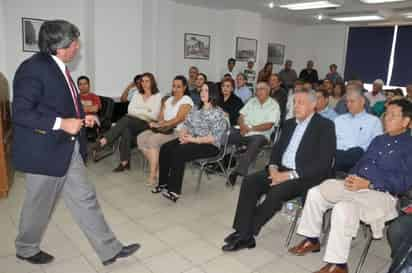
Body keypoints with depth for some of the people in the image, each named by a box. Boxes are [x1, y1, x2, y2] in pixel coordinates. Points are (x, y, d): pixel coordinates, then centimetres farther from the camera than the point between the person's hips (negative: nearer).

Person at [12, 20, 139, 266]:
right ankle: (26, 249, 40)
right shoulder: (33, 68, -18)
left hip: (69, 150, 8)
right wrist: (61, 123, -25)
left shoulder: (59, 68, 10)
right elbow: (20, 113, -22)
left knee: (85, 199, 10)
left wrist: (81, 118, 7)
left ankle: (110, 250, 18)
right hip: (45, 152, -8)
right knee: (40, 205, 12)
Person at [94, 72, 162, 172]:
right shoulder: (137, 94, 20)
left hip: (146, 124, -4)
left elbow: (154, 115, -5)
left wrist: (138, 111, -1)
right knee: (126, 130, -33)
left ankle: (103, 141, -44)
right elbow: (130, 110, 6)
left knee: (126, 119, -33)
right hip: (132, 122, 4)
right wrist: (145, 111, -4)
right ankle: (125, 162, -35)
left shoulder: (157, 96, 7)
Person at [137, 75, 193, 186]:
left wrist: (160, 125, -18)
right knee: (141, 138, -13)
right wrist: (160, 124, -12)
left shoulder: (186, 100, -5)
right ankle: (155, 164, -6)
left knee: (153, 140, -29)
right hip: (164, 129, 8)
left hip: (177, 132, -7)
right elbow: (161, 117, 12)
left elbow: (178, 119, -16)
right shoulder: (169, 99, 19)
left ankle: (153, 174, -21)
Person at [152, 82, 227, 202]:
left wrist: (194, 140, -19)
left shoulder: (218, 113, -8)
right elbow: (186, 125, 13)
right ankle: (163, 183, -6)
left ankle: (174, 191, -26)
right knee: (165, 148, -15)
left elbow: (215, 137, -16)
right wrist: (182, 135, -9)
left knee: (178, 152, -30)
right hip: (190, 140, 7)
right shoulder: (196, 109, 15)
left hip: (209, 145, -7)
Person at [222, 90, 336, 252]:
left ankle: (247, 232, -12)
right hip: (281, 171, 7)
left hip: (306, 176, -6)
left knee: (276, 191, -30)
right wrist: (273, 168, -7)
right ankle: (244, 234, -13)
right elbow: (277, 148, 16)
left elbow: (323, 163, -15)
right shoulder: (289, 123, 15)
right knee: (250, 182, -15)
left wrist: (290, 175, -21)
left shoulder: (325, 126, -6)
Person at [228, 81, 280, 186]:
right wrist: (243, 126, -9)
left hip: (260, 134, -4)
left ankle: (239, 170, -44)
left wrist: (250, 128, -9)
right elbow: (241, 117, 13)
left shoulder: (274, 105, 4)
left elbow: (268, 125, -6)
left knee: (255, 143, -37)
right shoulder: (252, 101, 20)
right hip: (243, 132, 5)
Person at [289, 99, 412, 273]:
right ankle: (312, 240, 8)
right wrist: (352, 177, -5)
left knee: (344, 208, -34)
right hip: (358, 186, 8)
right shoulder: (379, 139, 21)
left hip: (382, 194, -8)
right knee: (315, 193, -5)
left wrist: (367, 184, -23)